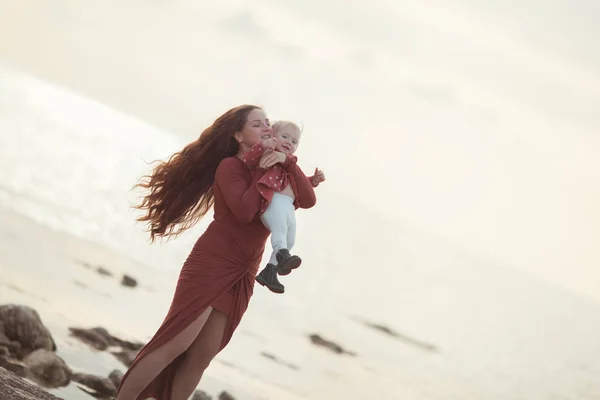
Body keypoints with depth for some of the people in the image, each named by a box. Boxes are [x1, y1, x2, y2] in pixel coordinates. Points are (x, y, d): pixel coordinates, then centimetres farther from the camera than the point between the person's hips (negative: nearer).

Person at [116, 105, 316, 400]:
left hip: (242, 274, 7)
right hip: (212, 261, -6)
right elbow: (244, 211, -22)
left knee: (202, 355, 3)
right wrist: (263, 172, -12)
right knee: (177, 343, -14)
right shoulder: (230, 166, -6)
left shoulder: (274, 173, 14)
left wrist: (287, 161, -11)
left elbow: (308, 200, -1)